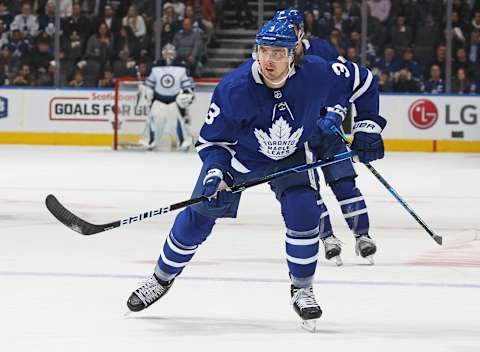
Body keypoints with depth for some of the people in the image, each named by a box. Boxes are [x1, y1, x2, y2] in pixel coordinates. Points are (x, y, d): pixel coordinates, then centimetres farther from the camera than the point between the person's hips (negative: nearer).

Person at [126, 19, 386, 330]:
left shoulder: (316, 74, -30)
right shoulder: (234, 89, -32)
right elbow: (212, 141, -20)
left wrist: (368, 130, -11)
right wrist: (216, 175, -37)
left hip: (293, 155, 0)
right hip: (239, 154, 0)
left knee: (303, 211, -23)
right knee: (198, 215, -1)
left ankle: (302, 289, -2)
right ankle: (162, 279, 23)